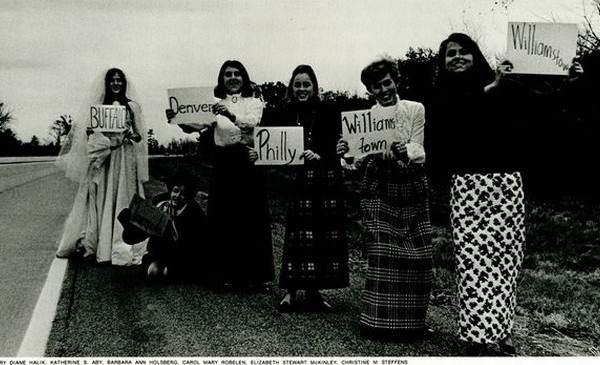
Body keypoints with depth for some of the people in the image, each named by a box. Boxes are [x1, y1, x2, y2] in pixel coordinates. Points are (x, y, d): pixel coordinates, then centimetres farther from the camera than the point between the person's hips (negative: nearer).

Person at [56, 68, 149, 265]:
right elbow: (90, 134, 10)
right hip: (102, 157, 2)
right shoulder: (98, 107, 11)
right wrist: (89, 131, -12)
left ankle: (122, 248, 2)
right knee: (100, 201, 1)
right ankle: (96, 244, 6)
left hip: (124, 159, -2)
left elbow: (140, 136, 6)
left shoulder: (132, 106, 5)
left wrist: (132, 135, -16)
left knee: (122, 201, -2)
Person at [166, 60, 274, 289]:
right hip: (222, 165, 2)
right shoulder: (216, 105, 10)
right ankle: (225, 274, 13)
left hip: (247, 163, -2)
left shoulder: (254, 103, 5)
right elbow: (197, 126, -5)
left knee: (251, 218, 1)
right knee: (222, 219, 3)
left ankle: (254, 275, 10)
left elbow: (251, 122, -17)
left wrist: (231, 116, -35)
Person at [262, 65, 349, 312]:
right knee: (296, 234, -4)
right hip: (297, 179, 1)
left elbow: (336, 145, -7)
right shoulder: (286, 114, 9)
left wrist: (319, 155, -24)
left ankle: (313, 292, 13)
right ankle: (290, 292, 2)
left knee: (325, 235, 2)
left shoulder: (328, 113, 1)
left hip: (326, 178, -1)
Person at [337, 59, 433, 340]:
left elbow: (418, 150, -3)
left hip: (411, 185, 1)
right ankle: (379, 321, 1)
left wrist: (405, 151, -26)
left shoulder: (416, 110, 7)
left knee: (417, 254, 1)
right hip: (379, 187, -1)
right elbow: (361, 160, 0)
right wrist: (347, 153, -22)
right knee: (382, 252, -8)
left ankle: (412, 321, 12)